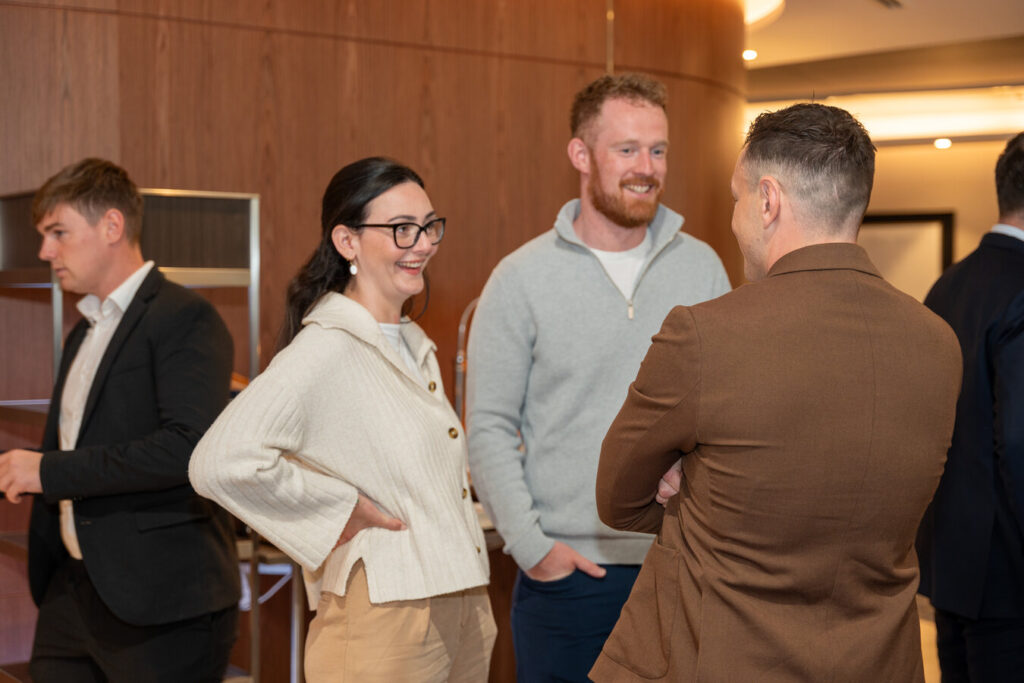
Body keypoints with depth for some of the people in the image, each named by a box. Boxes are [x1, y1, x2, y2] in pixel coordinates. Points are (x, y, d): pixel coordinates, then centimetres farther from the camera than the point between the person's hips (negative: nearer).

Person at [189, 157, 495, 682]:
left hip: (462, 614, 8)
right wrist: (344, 510, -18)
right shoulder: (326, 348, -15)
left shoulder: (414, 347, 12)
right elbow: (219, 462, -27)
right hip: (384, 625, -8)